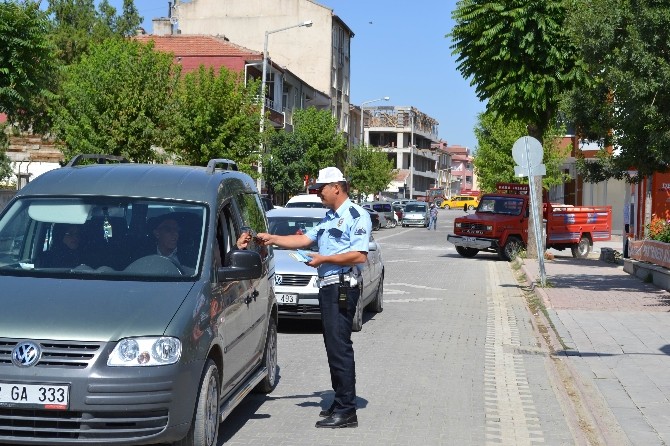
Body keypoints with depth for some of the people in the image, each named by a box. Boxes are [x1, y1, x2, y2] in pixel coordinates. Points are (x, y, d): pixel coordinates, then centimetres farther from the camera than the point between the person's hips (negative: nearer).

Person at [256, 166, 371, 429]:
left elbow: (359, 255, -18)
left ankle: (346, 411, -11)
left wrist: (324, 259, -13)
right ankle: (340, 403, 20)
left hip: (342, 287, -10)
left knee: (340, 346, -12)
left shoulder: (357, 216, -8)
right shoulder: (329, 218, 23)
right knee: (334, 346, 12)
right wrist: (273, 239, 14)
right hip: (327, 287, 10)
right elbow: (305, 239, 23)